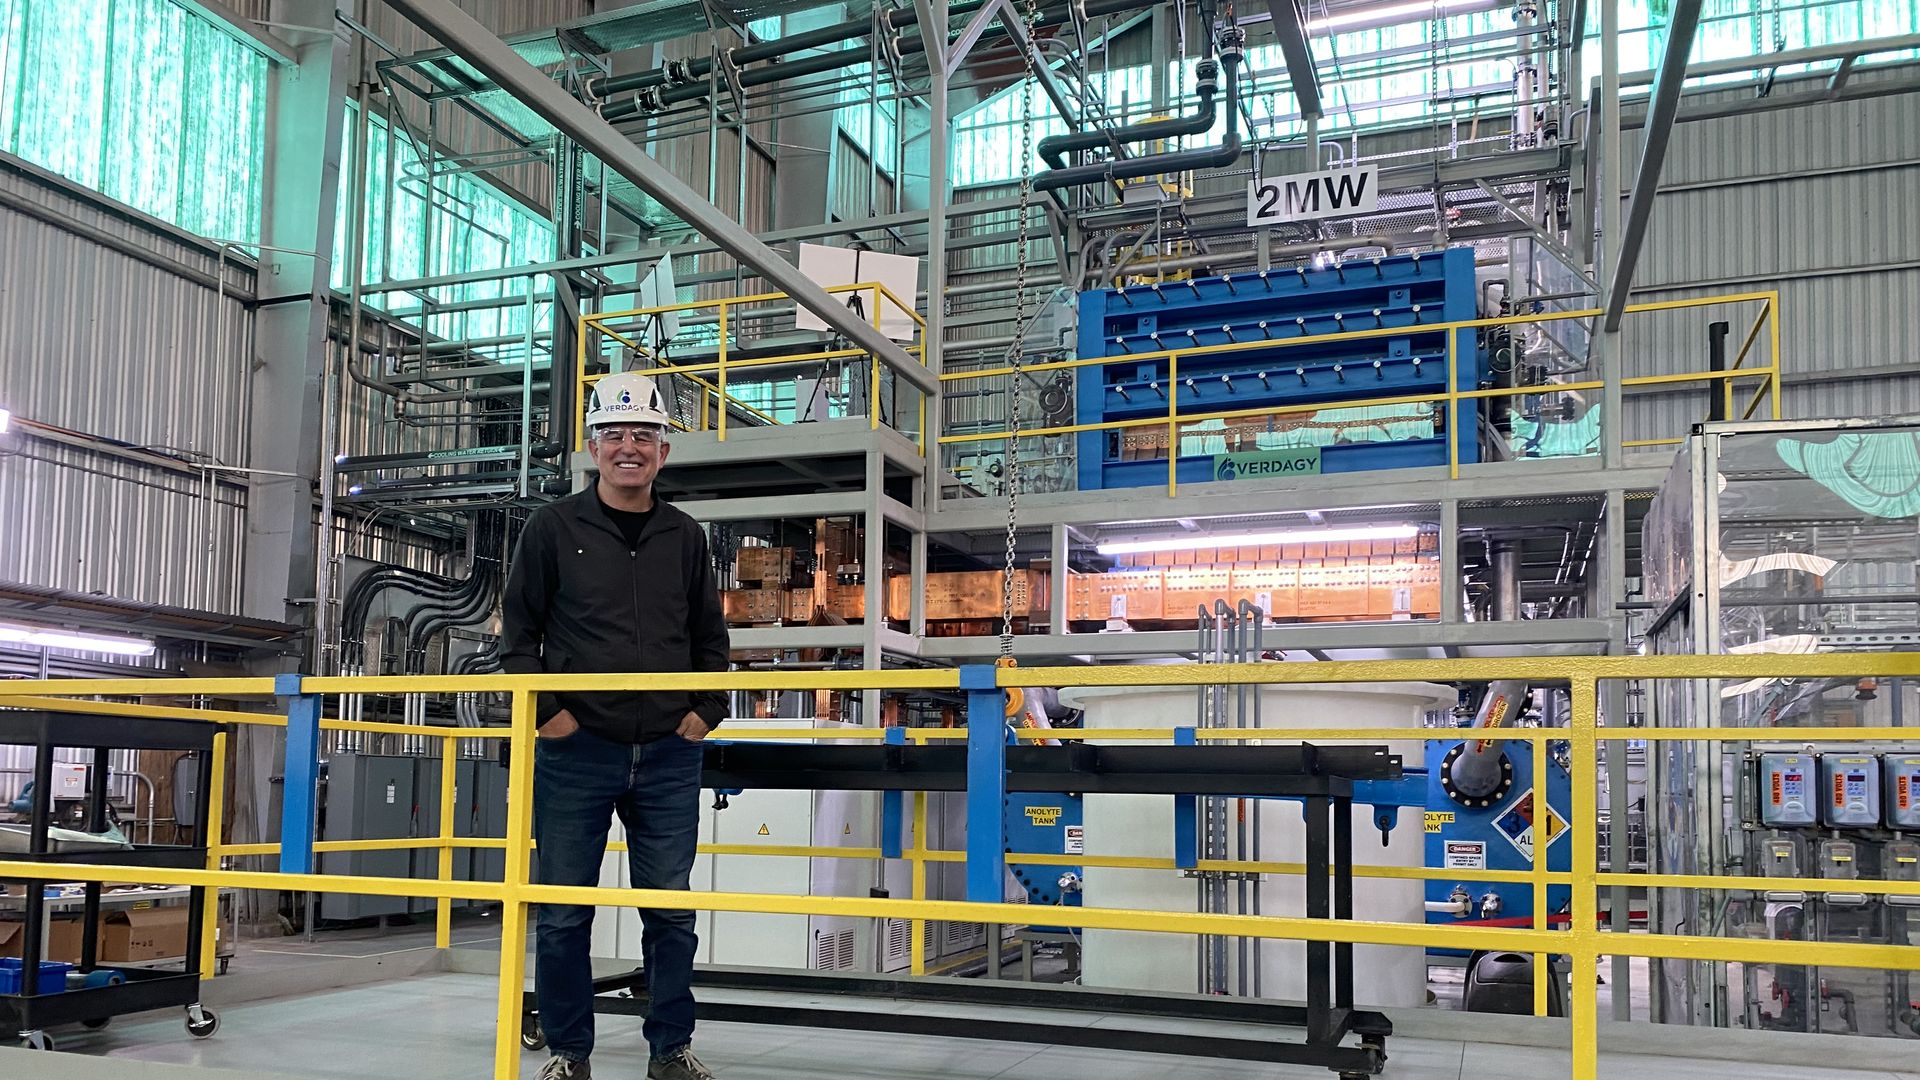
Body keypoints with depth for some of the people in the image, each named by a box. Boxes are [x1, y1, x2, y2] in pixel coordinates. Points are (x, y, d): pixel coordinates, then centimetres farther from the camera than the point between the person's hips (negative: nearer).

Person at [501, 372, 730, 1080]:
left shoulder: (685, 537, 10)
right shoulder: (554, 528, 3)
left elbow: (710, 637, 17)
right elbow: (519, 629, 4)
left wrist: (706, 711, 6)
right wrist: (545, 710, -5)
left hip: (669, 755, 2)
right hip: (575, 751, -2)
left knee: (671, 909, 6)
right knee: (563, 912, 4)